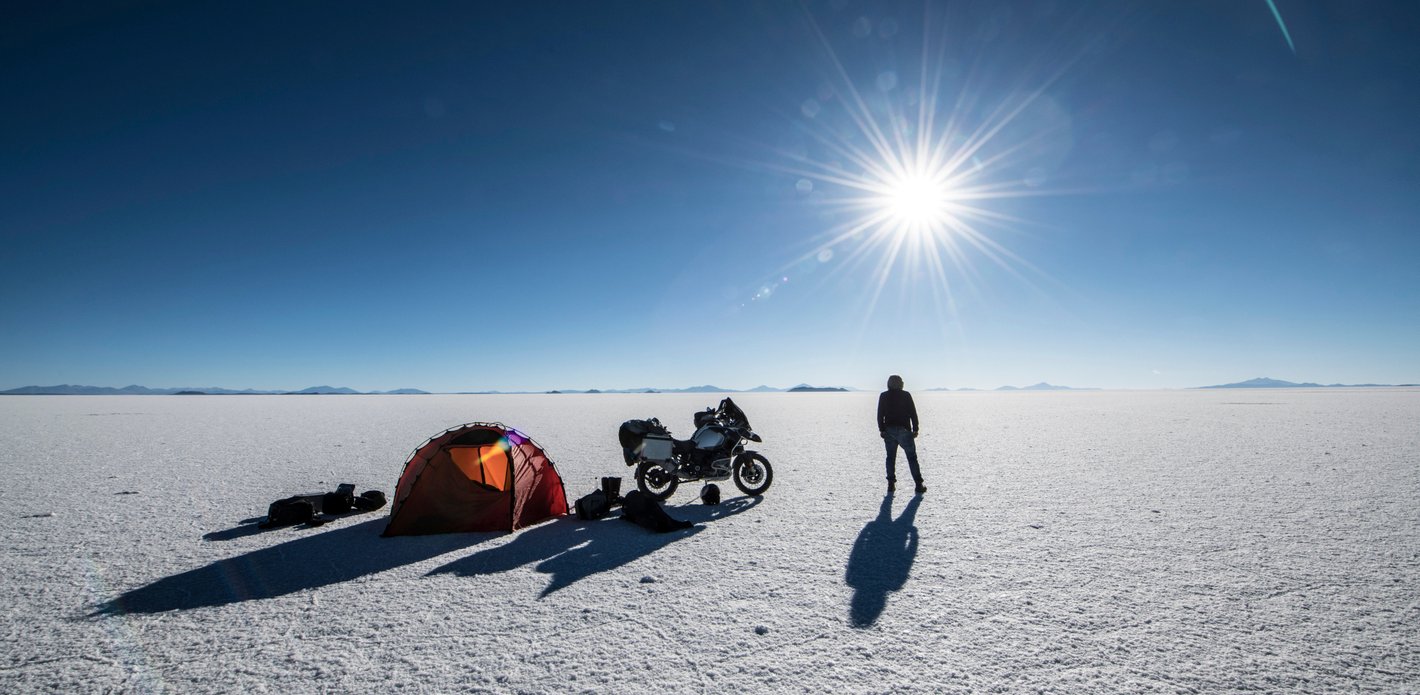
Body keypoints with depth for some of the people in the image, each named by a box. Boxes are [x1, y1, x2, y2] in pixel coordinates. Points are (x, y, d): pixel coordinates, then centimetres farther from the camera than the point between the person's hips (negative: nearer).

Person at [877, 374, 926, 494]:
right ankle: (919, 485, 1)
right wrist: (915, 429, 1)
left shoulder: (883, 396, 4)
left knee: (891, 457, 11)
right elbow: (913, 413, -4)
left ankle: (891, 484, 8)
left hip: (889, 430, 2)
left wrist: (881, 430, 8)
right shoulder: (906, 395, -3)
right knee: (912, 457, 2)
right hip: (904, 430, -2)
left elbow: (880, 415, 3)